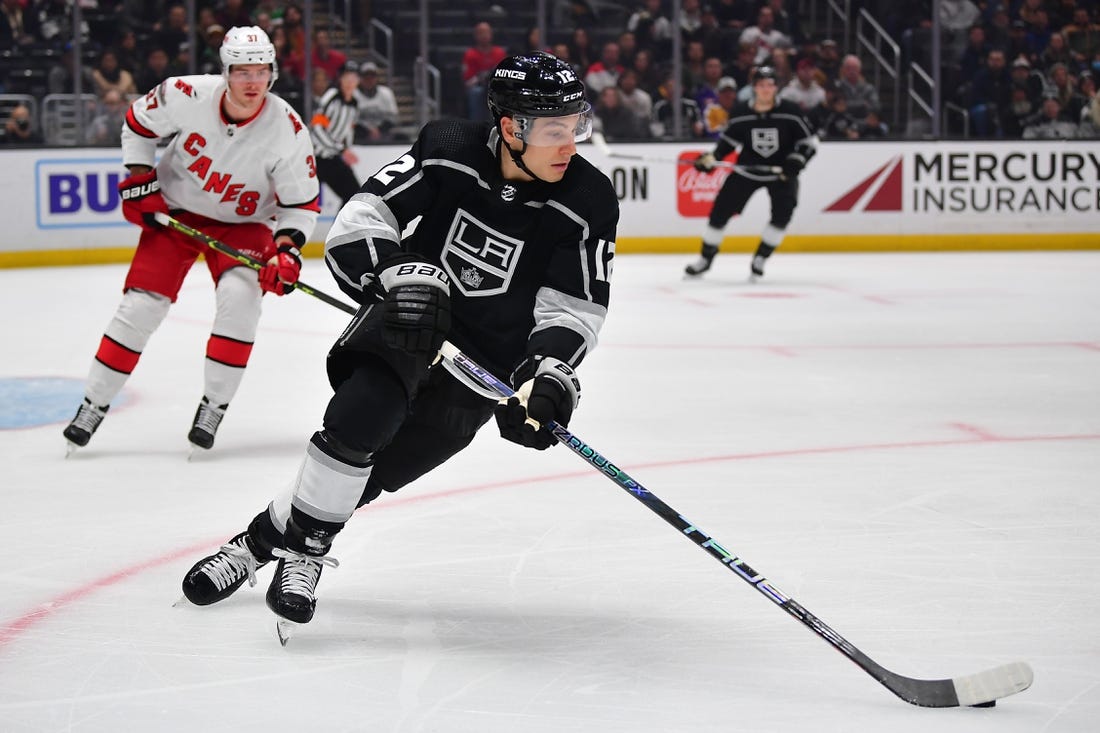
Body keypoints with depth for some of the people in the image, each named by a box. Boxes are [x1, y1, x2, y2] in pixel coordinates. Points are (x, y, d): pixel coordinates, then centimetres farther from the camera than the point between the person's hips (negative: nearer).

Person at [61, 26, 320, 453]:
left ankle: (212, 409, -11)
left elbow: (301, 204, -14)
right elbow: (138, 123, -2)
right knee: (141, 305, -5)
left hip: (241, 223, 0)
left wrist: (286, 250, -29)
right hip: (174, 209, 0)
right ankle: (93, 406, 9)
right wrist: (138, 182, -6)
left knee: (240, 296, -25)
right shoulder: (188, 97, -24)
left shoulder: (288, 130, -24)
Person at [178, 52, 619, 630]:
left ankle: (267, 538, 10)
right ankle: (303, 545, -9)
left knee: (382, 464, -8)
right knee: (359, 414, -26)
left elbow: (575, 306, -13)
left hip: (487, 360, 0)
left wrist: (548, 373, -30)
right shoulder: (448, 150, -14)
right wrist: (402, 274, -30)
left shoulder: (589, 203, -14)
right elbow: (363, 214, -13)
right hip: (409, 316, 0)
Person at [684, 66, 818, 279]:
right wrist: (711, 158, -12)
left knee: (782, 213, -20)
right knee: (720, 210, -3)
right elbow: (728, 141, 3)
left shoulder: (790, 112, -16)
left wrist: (795, 161, -24)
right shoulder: (740, 114, -11)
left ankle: (760, 259, -1)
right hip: (747, 170, 1)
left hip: (781, 172, -1)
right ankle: (706, 259, 14)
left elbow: (809, 141, -9)